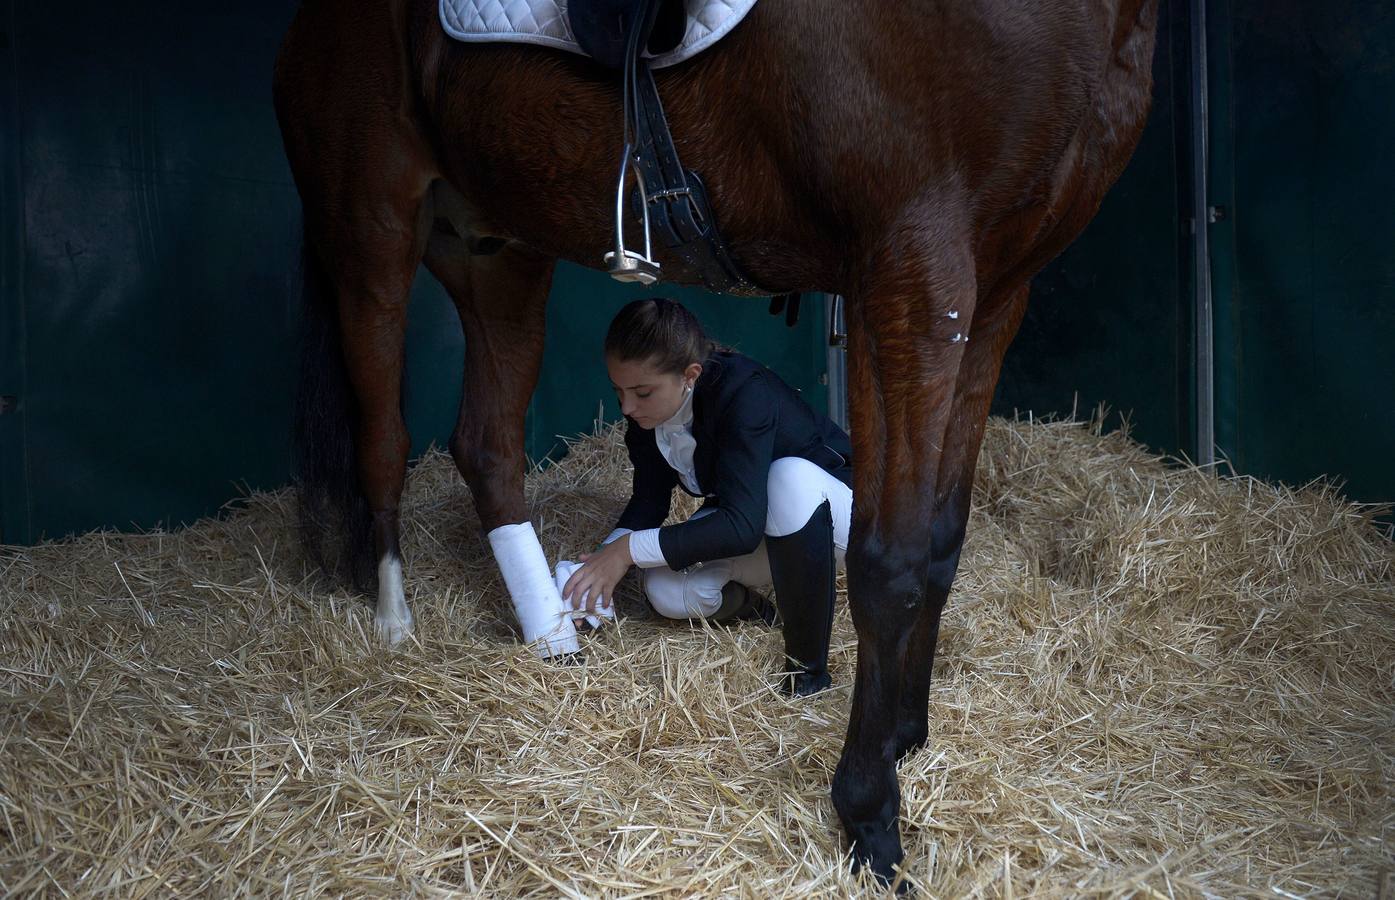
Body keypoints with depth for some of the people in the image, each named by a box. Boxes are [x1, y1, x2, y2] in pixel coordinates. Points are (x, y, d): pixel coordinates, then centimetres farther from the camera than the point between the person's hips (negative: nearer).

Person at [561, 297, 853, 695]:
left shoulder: (743, 394, -35)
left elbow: (742, 526, -41)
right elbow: (649, 501, -4)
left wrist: (630, 550, -40)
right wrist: (603, 562, -22)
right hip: (743, 518, 6)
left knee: (790, 478, -42)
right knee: (667, 593, -24)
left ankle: (807, 663, -29)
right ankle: (744, 601, 12)